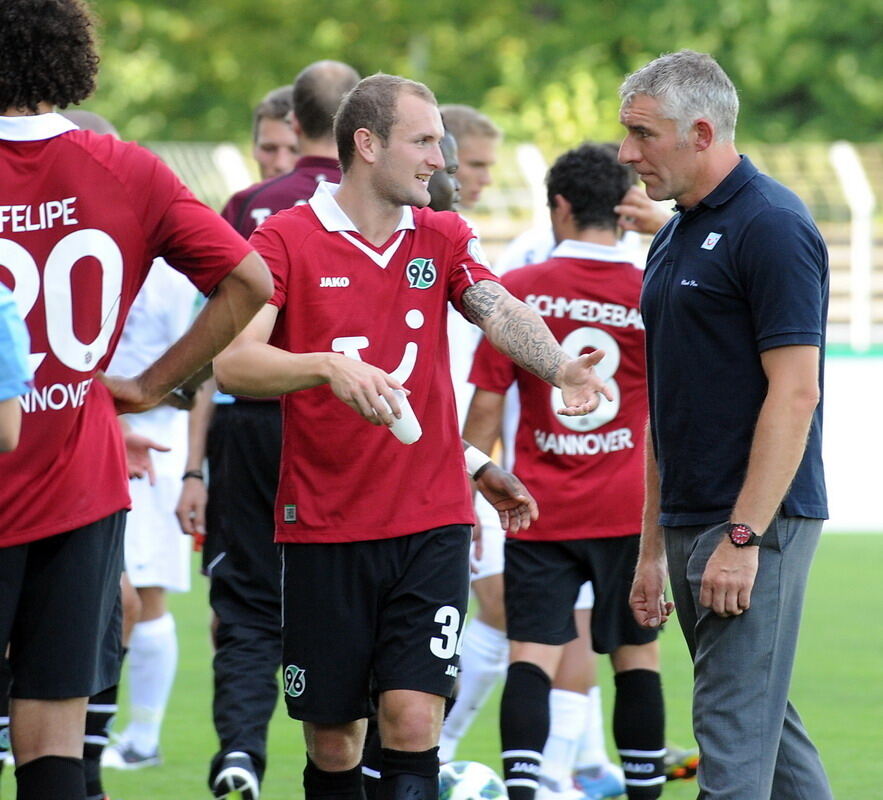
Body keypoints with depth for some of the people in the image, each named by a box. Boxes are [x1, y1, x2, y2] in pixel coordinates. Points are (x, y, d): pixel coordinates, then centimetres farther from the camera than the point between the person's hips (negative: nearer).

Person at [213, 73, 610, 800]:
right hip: (323, 527, -2)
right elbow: (232, 363, -16)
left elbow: (500, 311, -10)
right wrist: (329, 366, -34)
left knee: (413, 721, -10)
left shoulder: (442, 238, 8)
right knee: (333, 739, 5)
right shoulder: (286, 240, -4)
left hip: (431, 523, 2)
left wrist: (559, 367, -31)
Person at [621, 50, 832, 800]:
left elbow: (794, 392, -19)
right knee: (766, 720, 13)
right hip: (692, 522, 9)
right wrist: (653, 546, 20)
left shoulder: (771, 227, -13)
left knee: (736, 735, -10)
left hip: (754, 522, -9)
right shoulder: (675, 237, 16)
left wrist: (743, 537, -22)